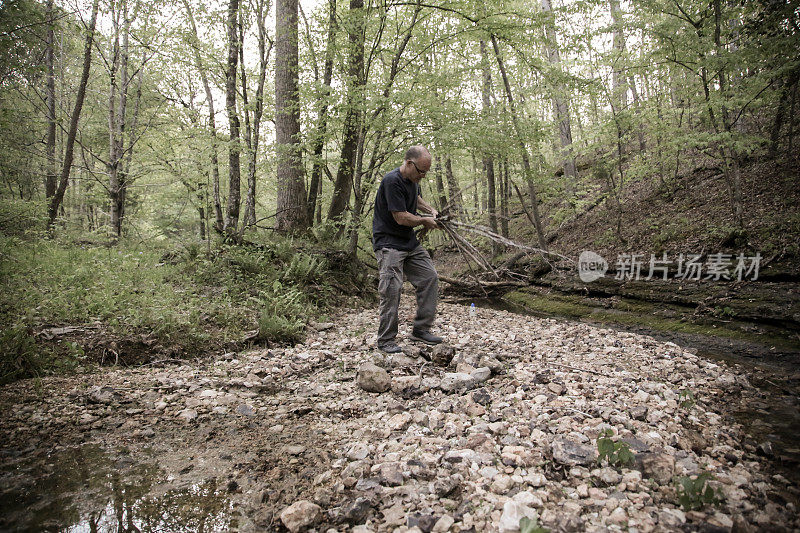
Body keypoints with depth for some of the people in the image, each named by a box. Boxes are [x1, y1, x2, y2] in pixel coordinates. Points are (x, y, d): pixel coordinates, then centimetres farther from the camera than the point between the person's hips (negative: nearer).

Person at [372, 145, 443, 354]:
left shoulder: (413, 179, 9)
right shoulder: (392, 181, -20)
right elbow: (401, 218, -22)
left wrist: (430, 210, 15)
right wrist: (425, 221, -6)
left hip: (410, 242, 9)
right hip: (388, 243, -9)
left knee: (430, 277, 5)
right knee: (392, 288, -14)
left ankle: (421, 329, 14)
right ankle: (386, 340, -3)